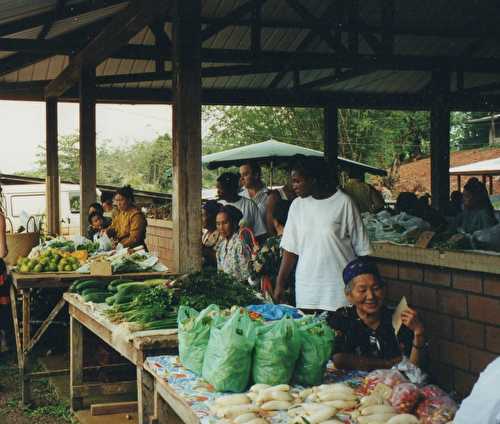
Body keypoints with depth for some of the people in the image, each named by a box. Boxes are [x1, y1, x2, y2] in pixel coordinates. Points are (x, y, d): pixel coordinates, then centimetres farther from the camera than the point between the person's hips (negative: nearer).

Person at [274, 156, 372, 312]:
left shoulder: (343, 203, -7)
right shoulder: (298, 205, 5)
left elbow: (361, 248, -2)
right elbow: (290, 248, 7)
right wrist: (280, 284, 3)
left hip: (339, 289, -3)